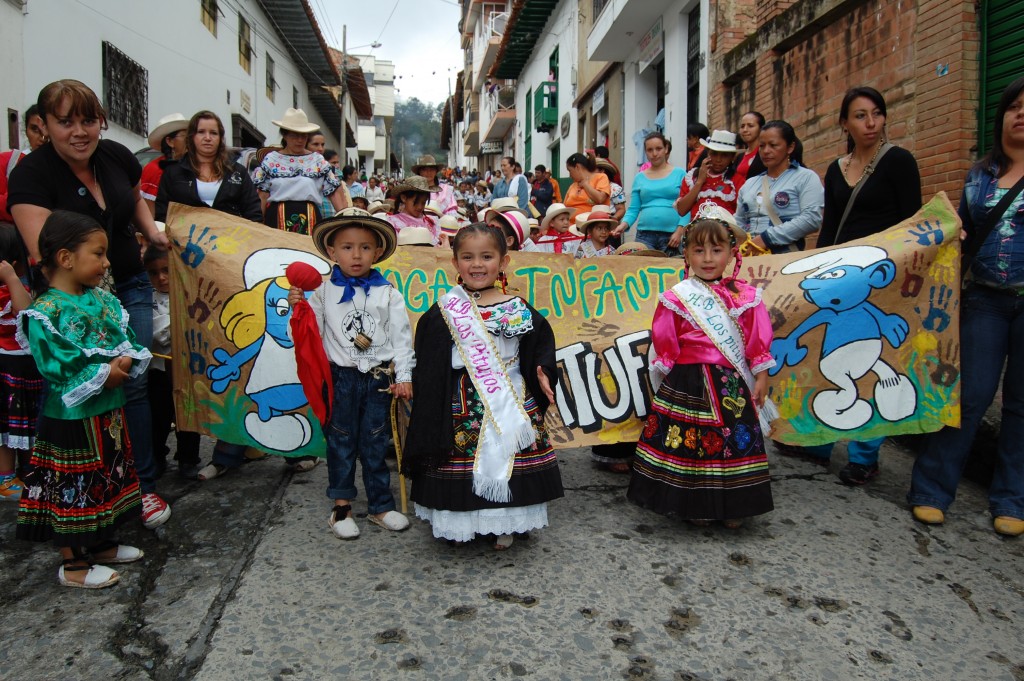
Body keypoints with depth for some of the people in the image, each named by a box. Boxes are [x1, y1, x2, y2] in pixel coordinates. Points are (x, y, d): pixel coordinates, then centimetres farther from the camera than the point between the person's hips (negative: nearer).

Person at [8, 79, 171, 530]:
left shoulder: (117, 156, -2)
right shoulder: (32, 174, -17)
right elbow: (42, 252, -27)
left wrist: (152, 231, 4)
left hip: (129, 285, 4)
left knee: (133, 384, 0)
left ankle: (142, 485, 11)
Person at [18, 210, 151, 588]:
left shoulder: (101, 298, 4)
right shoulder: (45, 314, -18)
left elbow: (126, 340, 6)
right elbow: (59, 369, -22)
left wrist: (126, 362, -13)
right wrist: (104, 374, -19)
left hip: (108, 410, 8)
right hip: (71, 418, -8)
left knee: (110, 479, 20)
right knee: (73, 487, 5)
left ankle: (103, 544, 38)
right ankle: (73, 565, 19)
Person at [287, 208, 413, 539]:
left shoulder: (388, 294, -1)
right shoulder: (324, 292, -1)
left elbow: (401, 336, -1)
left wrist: (403, 376, -5)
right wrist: (298, 307, -14)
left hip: (378, 377, 0)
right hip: (341, 377, 0)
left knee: (375, 443, 9)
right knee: (341, 442, 10)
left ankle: (380, 505, 22)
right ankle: (341, 505, 24)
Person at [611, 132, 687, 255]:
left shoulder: (680, 174, 4)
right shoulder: (640, 177, 12)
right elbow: (633, 209, 10)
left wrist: (679, 231, -12)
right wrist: (623, 225, -8)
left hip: (671, 236, -2)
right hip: (644, 235, 2)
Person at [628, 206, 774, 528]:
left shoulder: (745, 297, 1)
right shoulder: (676, 298, -5)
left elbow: (759, 339, 4)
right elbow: (664, 344, -1)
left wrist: (761, 376, 2)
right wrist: (667, 378, -1)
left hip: (732, 385, 2)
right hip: (688, 383, -2)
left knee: (735, 439, 10)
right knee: (690, 441, 5)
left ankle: (732, 507, 26)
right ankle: (696, 505, 21)